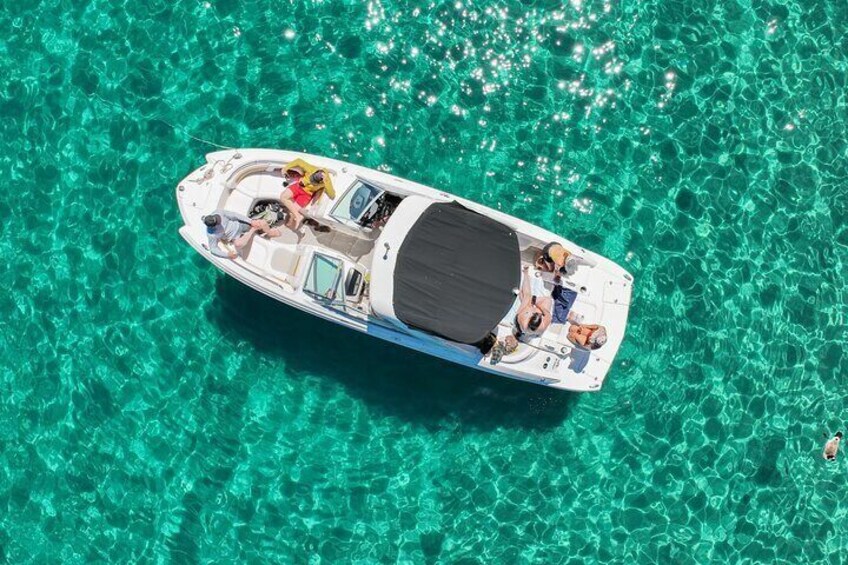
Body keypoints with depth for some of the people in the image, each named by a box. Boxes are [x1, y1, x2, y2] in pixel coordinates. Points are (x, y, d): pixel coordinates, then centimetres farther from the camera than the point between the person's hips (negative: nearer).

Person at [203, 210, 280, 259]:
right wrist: (227, 254, -26)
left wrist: (251, 221, -15)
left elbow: (233, 215, -12)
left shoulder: (218, 213, -21)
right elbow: (213, 249, -13)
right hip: (236, 237, -3)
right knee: (238, 244, -39)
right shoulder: (211, 234, -23)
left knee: (263, 223, -12)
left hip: (240, 224, 3)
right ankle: (253, 229, -11)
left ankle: (269, 233, 27)